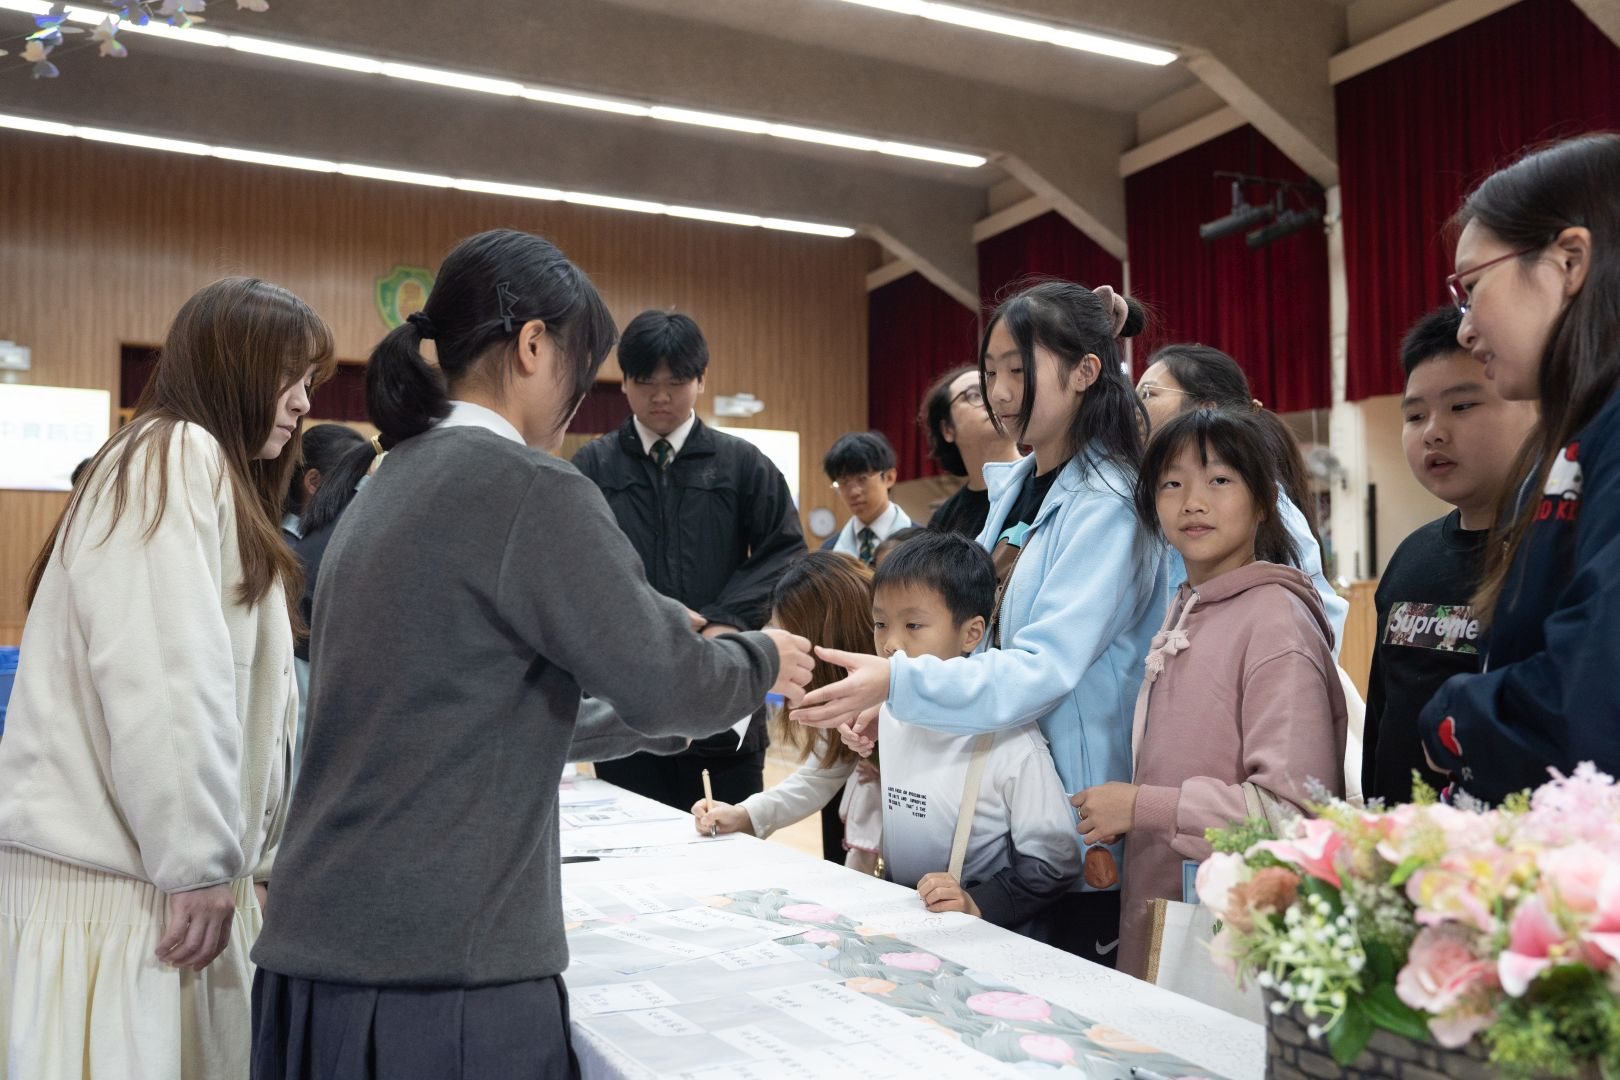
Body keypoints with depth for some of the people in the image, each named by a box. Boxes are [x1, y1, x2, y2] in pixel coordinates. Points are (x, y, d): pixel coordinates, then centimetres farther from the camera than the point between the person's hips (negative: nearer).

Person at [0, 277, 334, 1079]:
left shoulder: (216, 478, 20)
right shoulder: (175, 456, -10)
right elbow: (163, 682, -20)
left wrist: (265, 853, 17)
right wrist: (201, 862, -17)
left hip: (161, 865, 9)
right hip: (113, 873, -9)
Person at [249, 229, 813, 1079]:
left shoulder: (390, 487, 12)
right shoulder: (530, 489, -15)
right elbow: (660, 676, -12)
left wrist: (657, 717, 24)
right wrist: (762, 661, 8)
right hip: (445, 967, -8)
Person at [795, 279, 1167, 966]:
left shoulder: (1106, 506, -16)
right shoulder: (1013, 487, 9)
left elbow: (1042, 670, -25)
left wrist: (900, 682, -35)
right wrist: (893, 697, -2)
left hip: (1083, 826, -7)